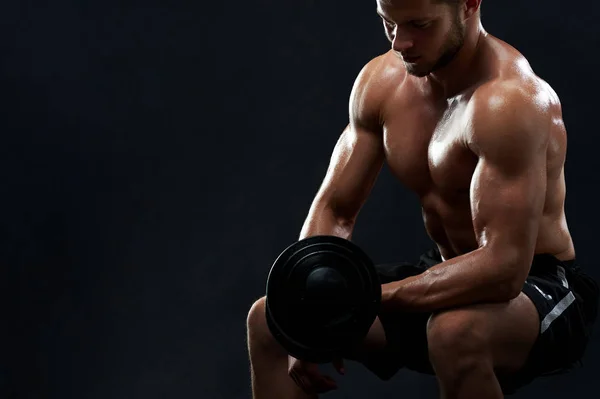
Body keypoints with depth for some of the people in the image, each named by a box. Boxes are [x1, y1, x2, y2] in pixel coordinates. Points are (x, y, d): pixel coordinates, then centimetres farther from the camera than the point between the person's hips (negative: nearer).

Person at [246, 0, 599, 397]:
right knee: (270, 320, 1)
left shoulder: (507, 101, -28)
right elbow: (333, 212, 2)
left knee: (455, 332, -41)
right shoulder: (382, 80, -4)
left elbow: (505, 266, -34)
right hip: (450, 277, 8)